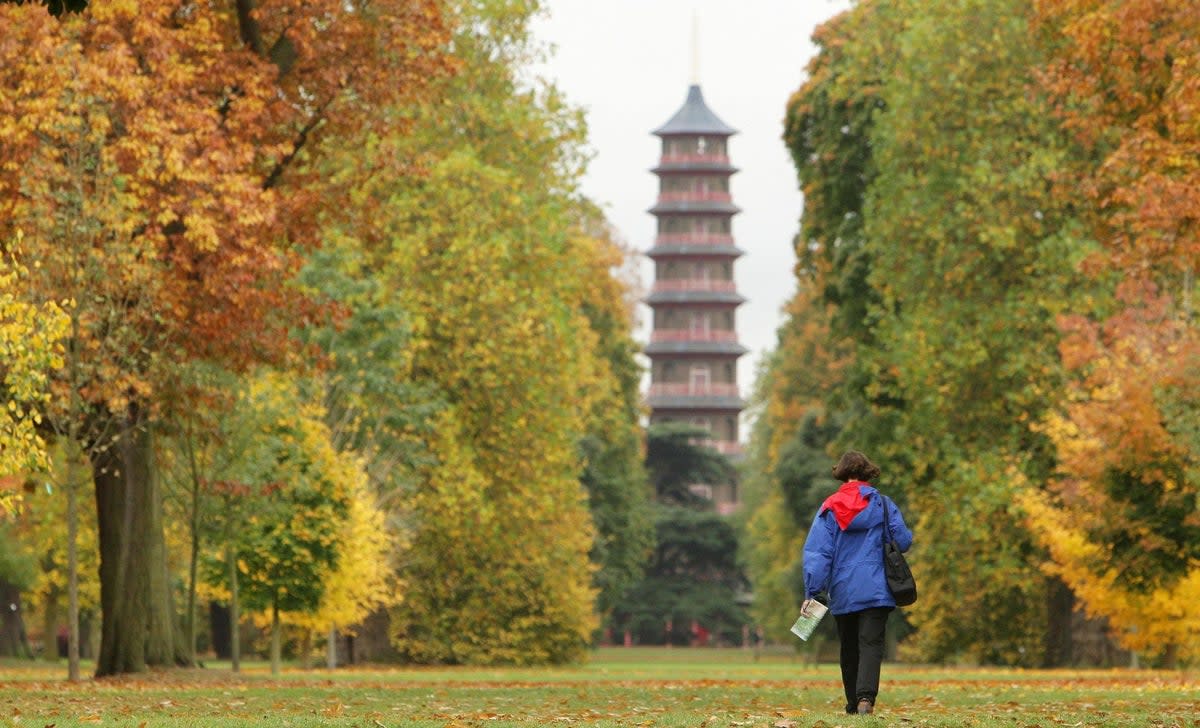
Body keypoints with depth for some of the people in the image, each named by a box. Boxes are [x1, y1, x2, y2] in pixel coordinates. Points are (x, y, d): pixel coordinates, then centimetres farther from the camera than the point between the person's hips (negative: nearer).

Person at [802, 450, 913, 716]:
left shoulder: (829, 509, 1)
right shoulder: (883, 505, -1)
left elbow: (817, 552, -5)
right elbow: (903, 541, -1)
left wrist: (811, 592, -7)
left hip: (842, 592, 2)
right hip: (876, 590, -2)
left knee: (849, 649, 15)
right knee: (871, 644, -8)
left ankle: (853, 703, 20)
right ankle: (866, 696, -29)